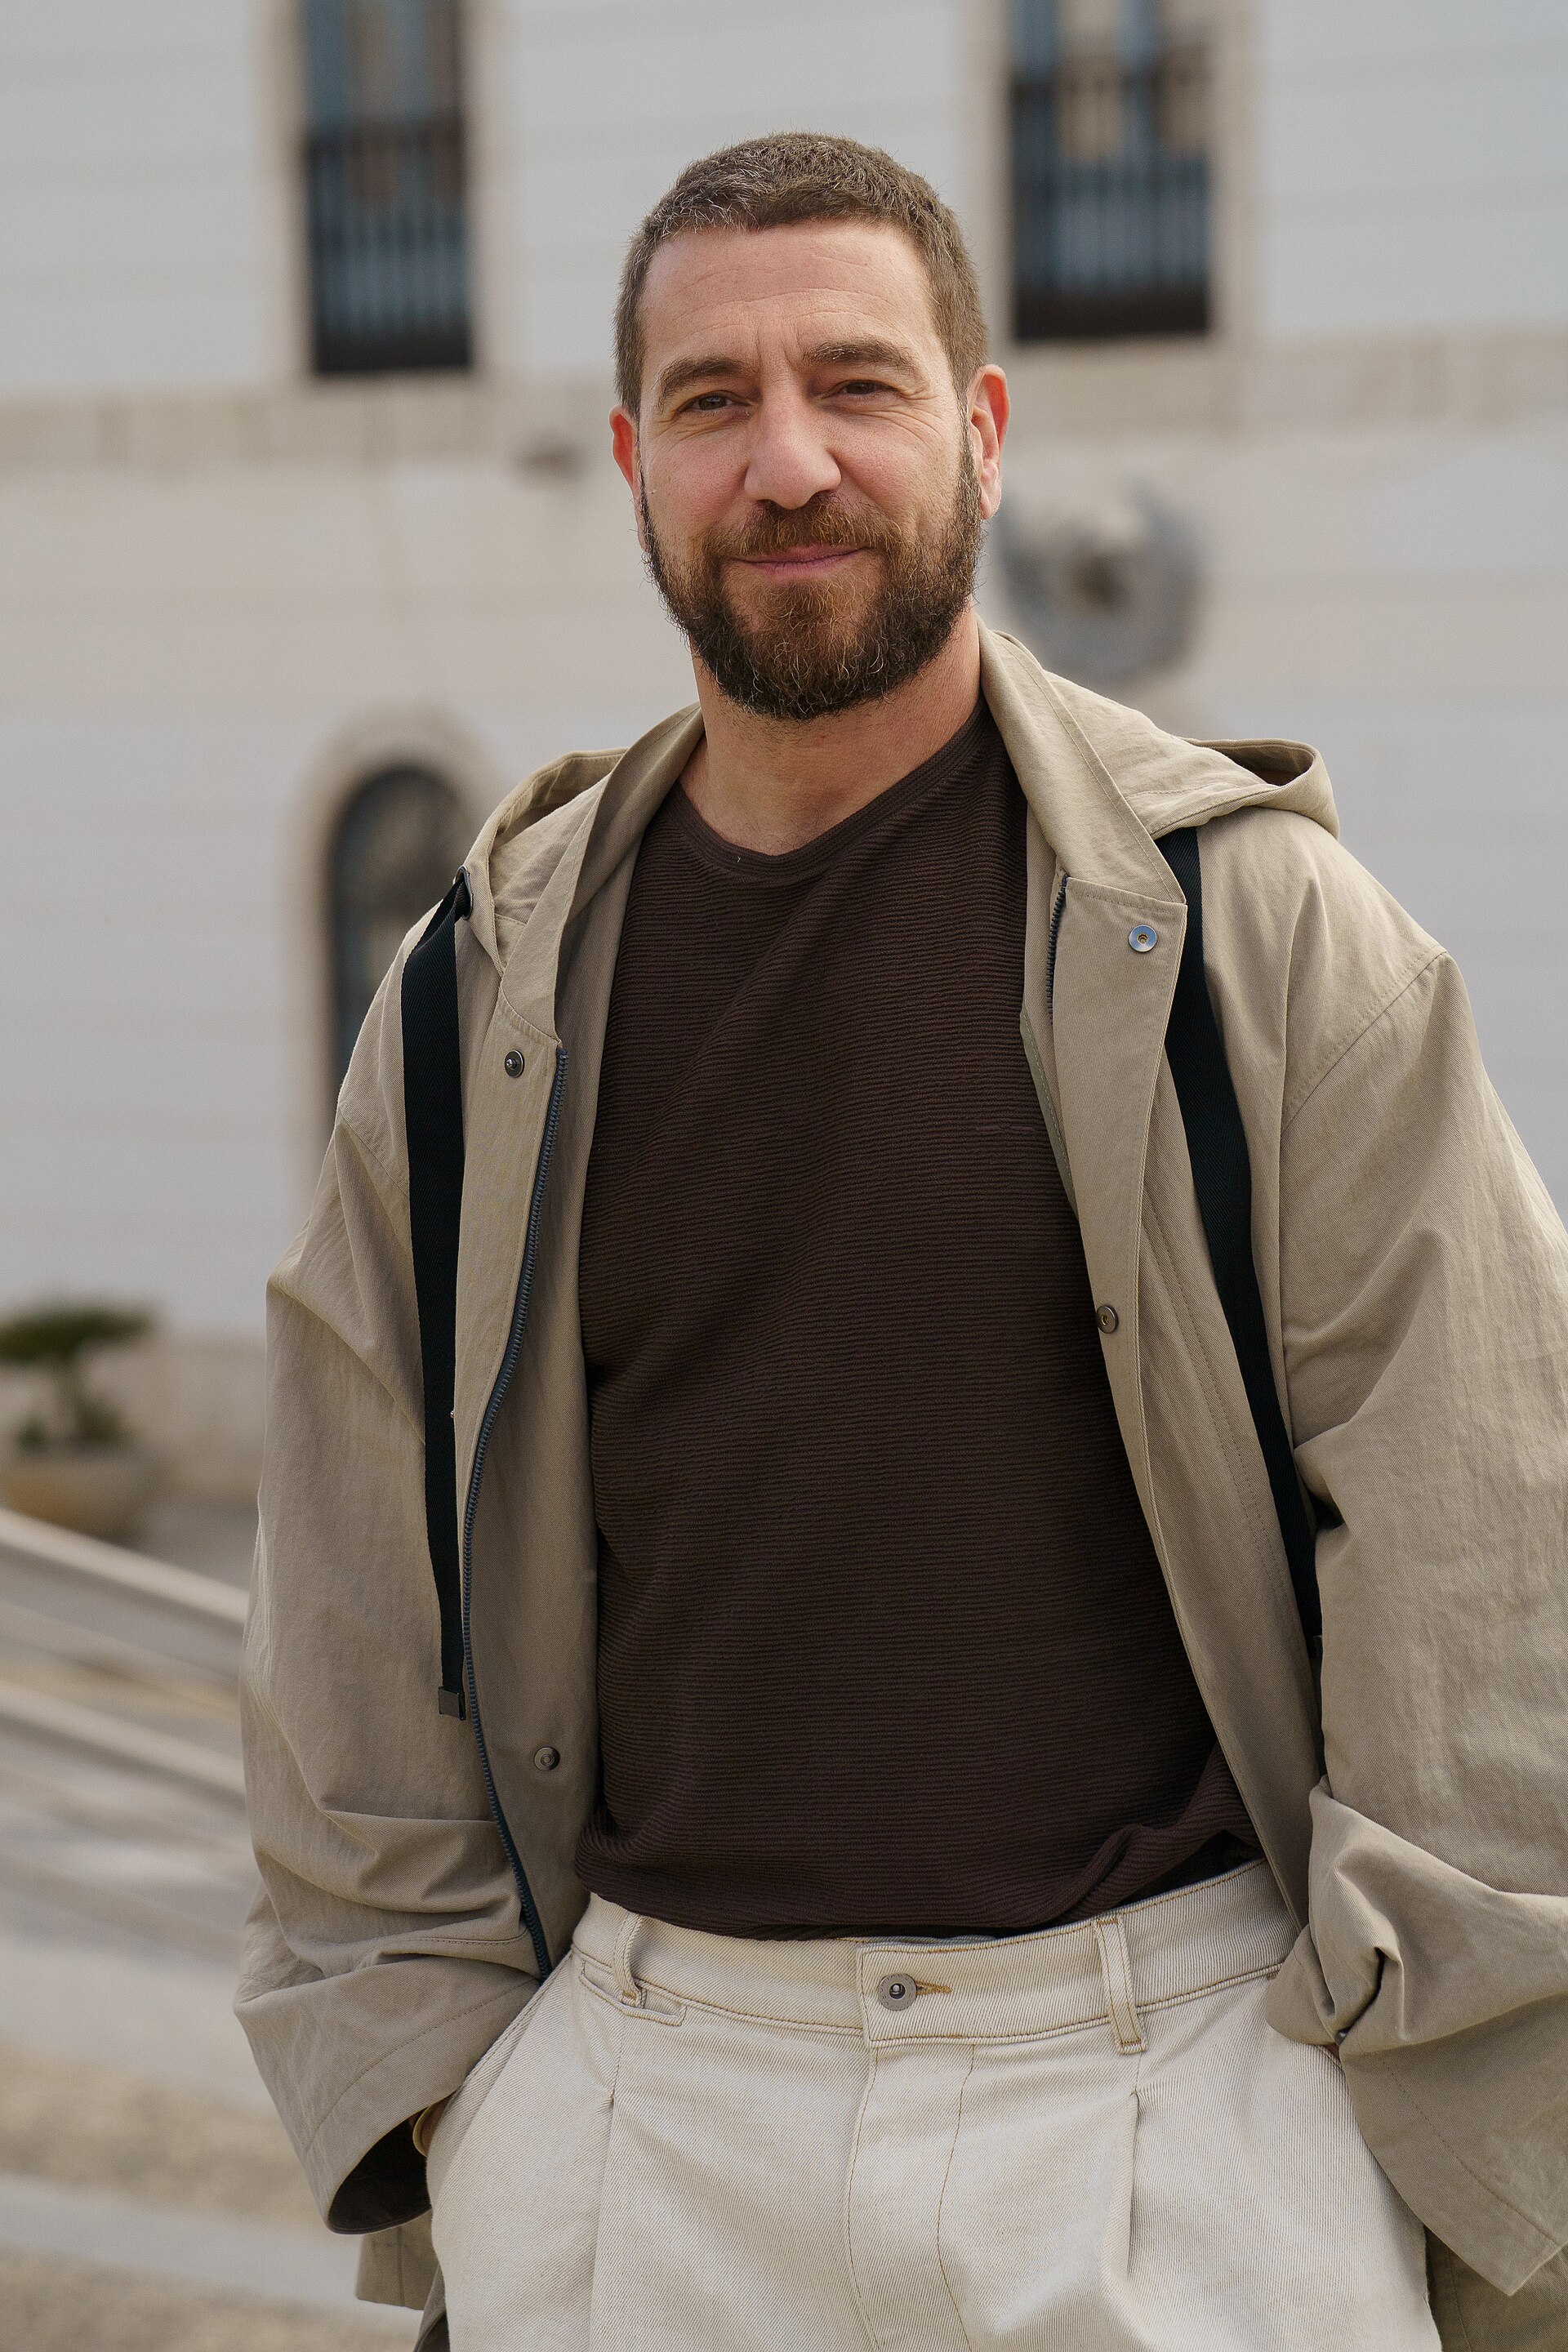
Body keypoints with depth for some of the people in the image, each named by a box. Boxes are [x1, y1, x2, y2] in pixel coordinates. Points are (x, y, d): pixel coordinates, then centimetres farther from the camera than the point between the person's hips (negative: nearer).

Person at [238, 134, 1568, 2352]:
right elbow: (363, 1612, 10)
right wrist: (436, 2100, 6)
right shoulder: (489, 993, 5)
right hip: (648, 2114, 3)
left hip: (1174, 2100, -2)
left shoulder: (1260, 928, -4)